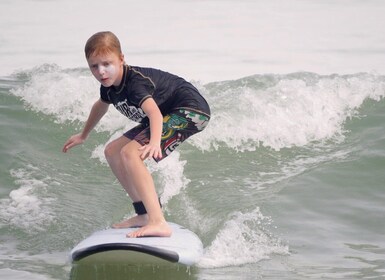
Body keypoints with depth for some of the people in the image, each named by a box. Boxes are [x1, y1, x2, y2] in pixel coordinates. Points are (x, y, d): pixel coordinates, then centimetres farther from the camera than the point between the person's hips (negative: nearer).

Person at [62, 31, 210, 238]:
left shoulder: (135, 82, -28)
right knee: (112, 152, 10)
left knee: (130, 153, -26)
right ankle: (144, 214, 15)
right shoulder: (109, 85, 0)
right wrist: (83, 135, 38)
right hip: (169, 114, 10)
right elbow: (101, 106, 24)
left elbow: (154, 111, -45)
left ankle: (158, 223, -37)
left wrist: (155, 142, -64)